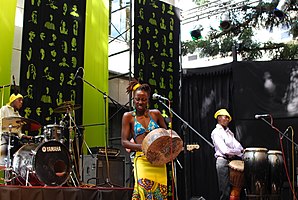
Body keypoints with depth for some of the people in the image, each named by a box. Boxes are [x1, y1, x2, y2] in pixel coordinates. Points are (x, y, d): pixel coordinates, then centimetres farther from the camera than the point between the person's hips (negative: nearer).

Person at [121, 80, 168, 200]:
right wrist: (141, 147, -17)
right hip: (142, 160, -3)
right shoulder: (128, 116, 5)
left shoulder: (155, 114, 11)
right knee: (144, 190, -17)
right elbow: (124, 141, 1)